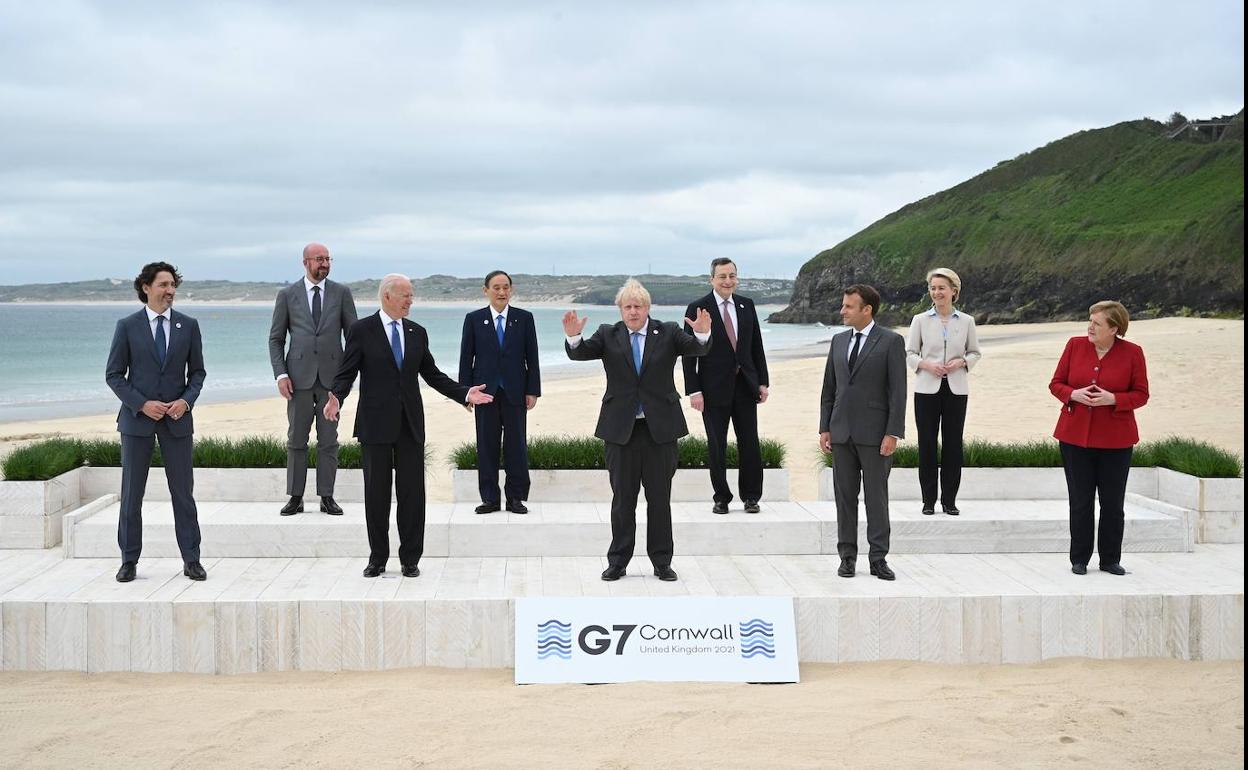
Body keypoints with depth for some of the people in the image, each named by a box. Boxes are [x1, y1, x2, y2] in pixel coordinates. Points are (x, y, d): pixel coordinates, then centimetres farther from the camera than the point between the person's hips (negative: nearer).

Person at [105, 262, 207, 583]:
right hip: (137, 418, -1)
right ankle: (129, 561, 13)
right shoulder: (128, 326, -1)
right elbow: (113, 375, 0)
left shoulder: (188, 325, 4)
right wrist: (141, 404, -13)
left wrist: (186, 400, -9)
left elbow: (197, 371, 9)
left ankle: (191, 560, 9)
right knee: (131, 493, 3)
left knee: (183, 492, 3)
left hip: (177, 418, 1)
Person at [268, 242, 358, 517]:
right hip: (300, 377, 0)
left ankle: (327, 497, 9)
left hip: (332, 376, 0)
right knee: (296, 440, 3)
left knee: (329, 440, 3)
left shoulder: (341, 293, 6)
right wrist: (281, 374, -5)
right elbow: (276, 339, 6)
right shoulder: (287, 295, 5)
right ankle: (295, 497, 10)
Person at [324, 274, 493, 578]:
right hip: (376, 423, -3)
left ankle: (410, 559, 11)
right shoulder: (361, 330, -1)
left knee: (412, 493, 3)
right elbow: (346, 373, -4)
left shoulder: (417, 332, 11)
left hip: (410, 423, 3)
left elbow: (432, 374, 14)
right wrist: (336, 398, -24)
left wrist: (464, 393, 3)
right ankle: (377, 558, 15)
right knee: (376, 492, 4)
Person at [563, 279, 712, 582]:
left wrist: (702, 333, -36)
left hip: (660, 428, 0)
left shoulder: (668, 333, 2)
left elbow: (698, 349, -13)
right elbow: (581, 353, -10)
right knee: (622, 498, 7)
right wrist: (573, 337, -32)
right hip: (621, 428, 0)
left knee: (660, 498, 6)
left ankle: (662, 562, 15)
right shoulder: (608, 335, 4)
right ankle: (617, 562, 16)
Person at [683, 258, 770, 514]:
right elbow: (689, 354, -6)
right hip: (714, 389, -3)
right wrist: (693, 391, -12)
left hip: (745, 385, 3)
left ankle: (750, 497, 16)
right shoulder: (698, 309, -5)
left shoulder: (747, 305, 8)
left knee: (750, 444, 4)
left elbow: (757, 346, 12)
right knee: (716, 446, 4)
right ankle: (721, 498, 15)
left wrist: (763, 382, 7)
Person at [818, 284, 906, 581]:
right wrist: (825, 428, 7)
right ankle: (847, 556, 14)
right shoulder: (839, 341, 12)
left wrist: (893, 433, -13)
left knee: (877, 497, 1)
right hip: (842, 432, 5)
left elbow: (898, 390, -7)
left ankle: (878, 558, 6)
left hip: (874, 433, -5)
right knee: (844, 496, 7)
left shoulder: (891, 341, -4)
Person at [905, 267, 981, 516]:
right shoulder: (920, 320, 2)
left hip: (956, 389, 1)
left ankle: (949, 500, 11)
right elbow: (909, 353, 5)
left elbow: (975, 352, 12)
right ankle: (928, 500, 9)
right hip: (927, 389, -1)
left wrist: (961, 362, -9)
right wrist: (926, 364, -13)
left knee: (953, 444, 2)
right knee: (927, 443, 0)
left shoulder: (966, 321, 4)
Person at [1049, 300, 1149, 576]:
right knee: (1080, 501, 5)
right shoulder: (1075, 345, 0)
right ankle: (1079, 560, 14)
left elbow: (1141, 395, -1)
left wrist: (1113, 399, -18)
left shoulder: (1132, 352, -4)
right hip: (1076, 436, 1)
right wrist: (1074, 394, -16)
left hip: (1115, 439, -1)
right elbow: (1056, 384, 5)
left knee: (1113, 503, 5)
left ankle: (1110, 560, 18)